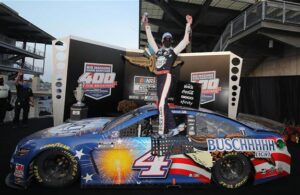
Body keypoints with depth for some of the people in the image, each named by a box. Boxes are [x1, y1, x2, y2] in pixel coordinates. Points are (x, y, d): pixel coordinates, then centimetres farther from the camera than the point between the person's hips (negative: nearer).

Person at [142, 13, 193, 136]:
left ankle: (161, 132, -15)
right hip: (159, 78, 6)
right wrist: (146, 25, 31)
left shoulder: (174, 51, 10)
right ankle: (173, 128, 17)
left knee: (161, 104, -16)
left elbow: (185, 41, 3)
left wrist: (188, 25, -1)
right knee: (163, 104, 7)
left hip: (166, 77, -6)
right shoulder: (158, 51, 23)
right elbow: (150, 39, 30)